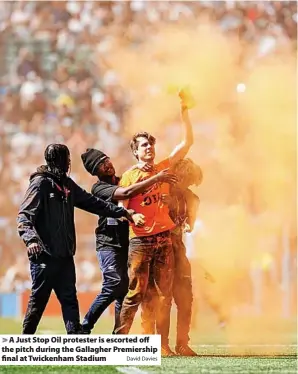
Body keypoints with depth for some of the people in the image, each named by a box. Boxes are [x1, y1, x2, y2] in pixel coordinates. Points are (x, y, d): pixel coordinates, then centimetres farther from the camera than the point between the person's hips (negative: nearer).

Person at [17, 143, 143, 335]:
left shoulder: (67, 184, 16)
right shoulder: (41, 183, -8)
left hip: (64, 254, 8)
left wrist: (125, 213, 16)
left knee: (69, 299, 6)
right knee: (39, 299, -1)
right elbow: (25, 215, -16)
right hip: (44, 254, -8)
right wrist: (30, 238, -34)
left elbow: (93, 203, 20)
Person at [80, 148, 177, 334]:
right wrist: (156, 178, -25)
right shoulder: (99, 188, -7)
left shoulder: (125, 180, 16)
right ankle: (84, 328, -9)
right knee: (115, 284, -19)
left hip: (126, 243, 6)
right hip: (109, 244, -6)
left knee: (125, 289, 1)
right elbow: (126, 193, -24)